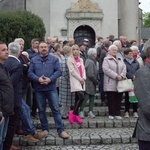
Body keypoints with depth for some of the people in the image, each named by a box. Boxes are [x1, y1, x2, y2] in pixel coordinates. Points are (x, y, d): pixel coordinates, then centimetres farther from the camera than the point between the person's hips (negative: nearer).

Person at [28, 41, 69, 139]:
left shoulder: (54, 59, 4)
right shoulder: (34, 60, 7)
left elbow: (58, 71, -4)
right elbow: (30, 72, 0)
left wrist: (50, 79, -17)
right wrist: (38, 79, -17)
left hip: (51, 88, -2)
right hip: (39, 89, 2)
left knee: (56, 109, -3)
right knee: (41, 110, 9)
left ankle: (61, 130, 1)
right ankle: (45, 129, 20)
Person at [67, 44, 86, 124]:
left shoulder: (81, 59, 18)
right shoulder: (70, 59, -2)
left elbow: (83, 69, 14)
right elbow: (72, 71, -9)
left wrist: (84, 78, -3)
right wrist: (80, 78, -11)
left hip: (81, 81, 6)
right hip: (75, 81, -6)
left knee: (77, 98, 6)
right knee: (81, 97, -19)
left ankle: (76, 115, 13)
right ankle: (74, 112, -4)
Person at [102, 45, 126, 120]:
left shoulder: (120, 59, 19)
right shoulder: (106, 59, 2)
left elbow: (124, 68, 9)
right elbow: (106, 69, -12)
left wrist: (121, 76, -10)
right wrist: (116, 76, -17)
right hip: (110, 83, -5)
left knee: (118, 99, 5)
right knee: (111, 99, -2)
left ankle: (117, 114, 12)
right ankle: (111, 114, 7)